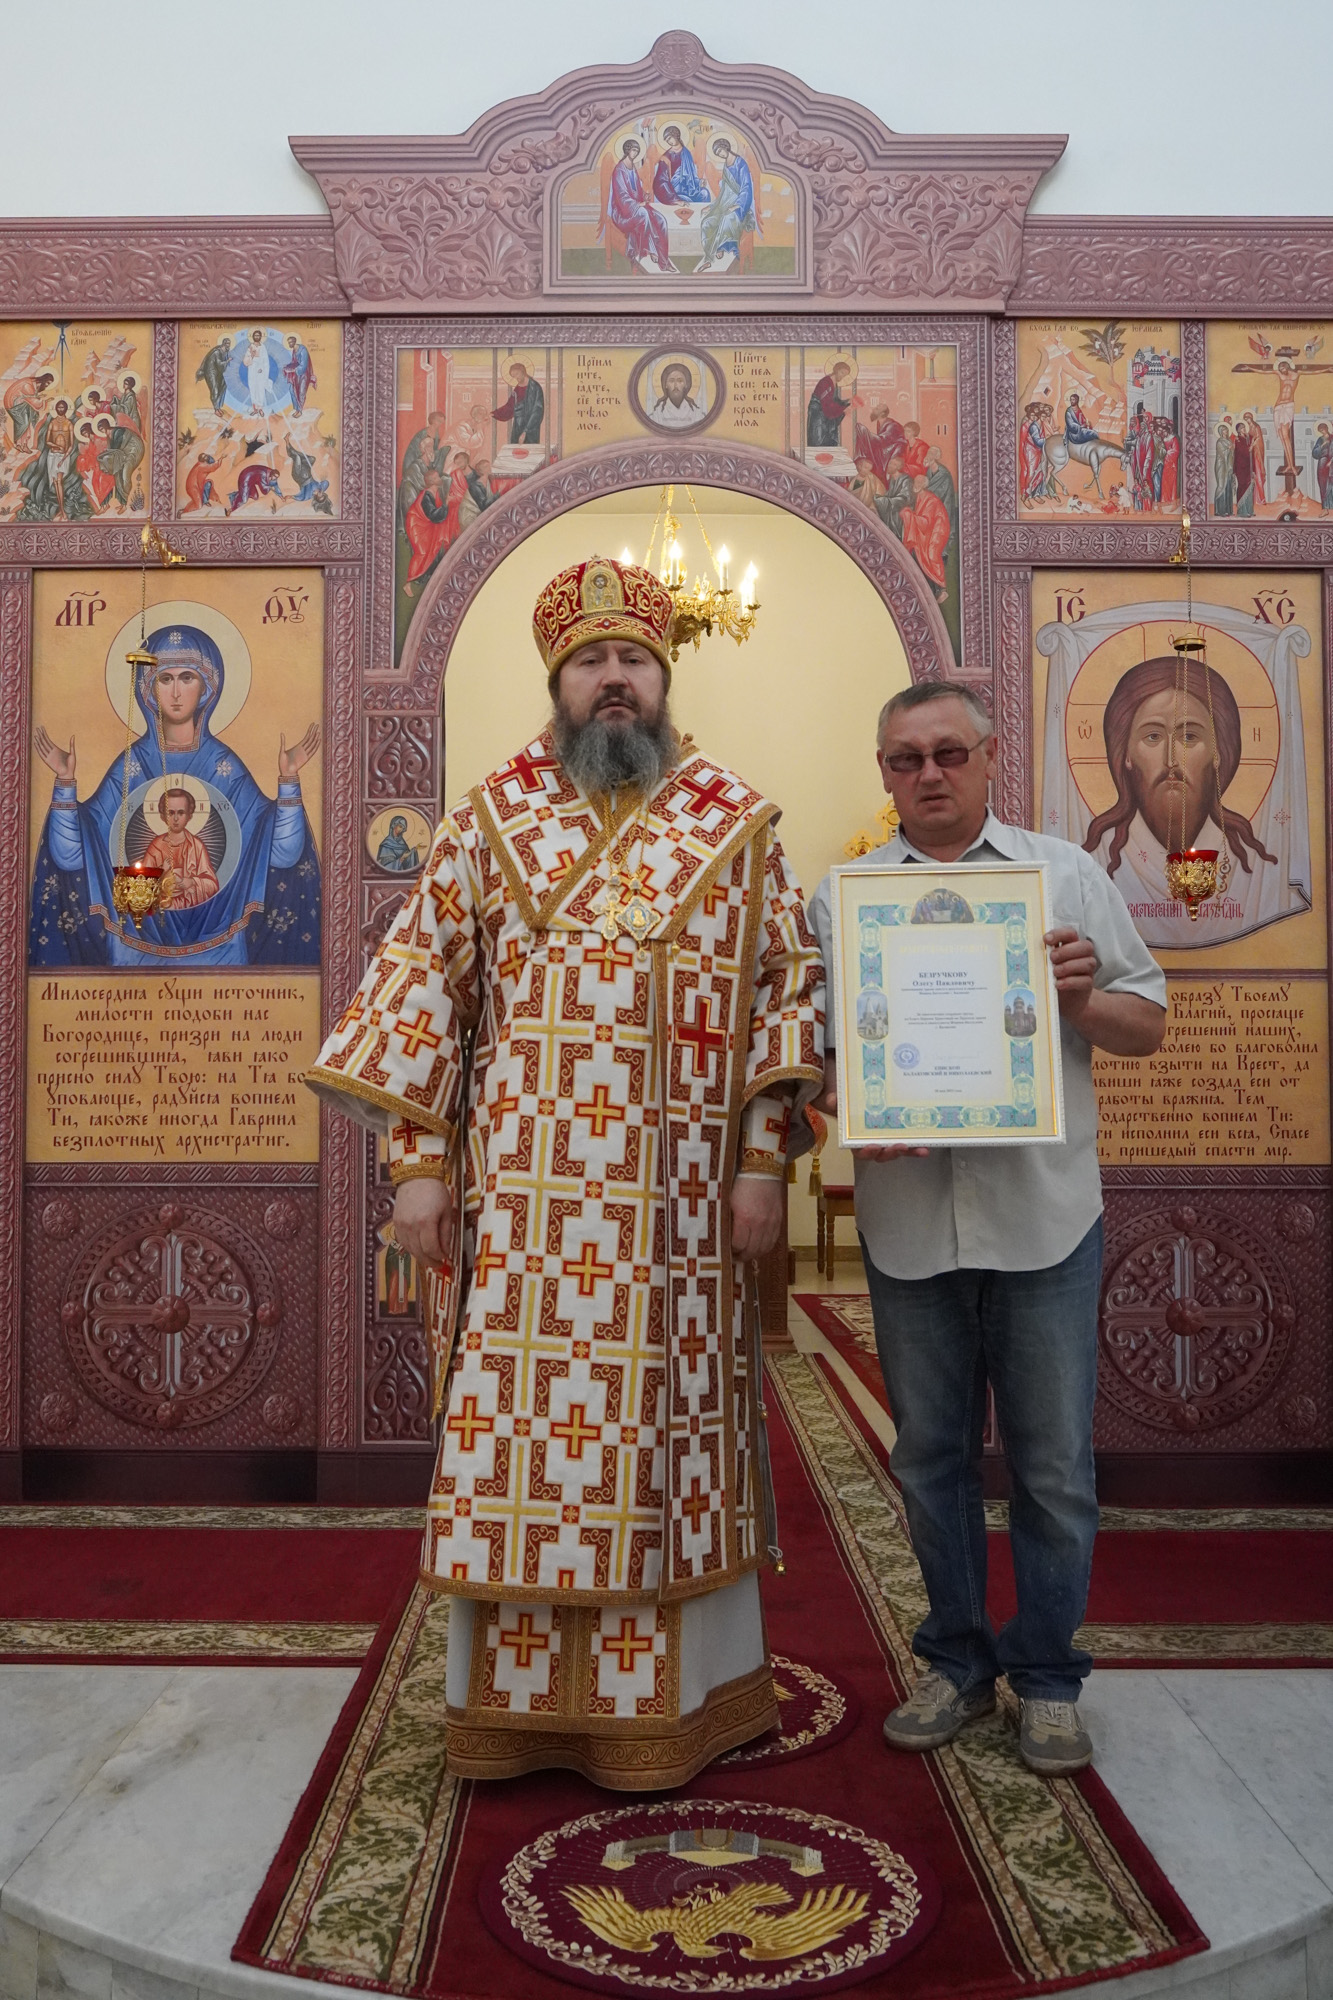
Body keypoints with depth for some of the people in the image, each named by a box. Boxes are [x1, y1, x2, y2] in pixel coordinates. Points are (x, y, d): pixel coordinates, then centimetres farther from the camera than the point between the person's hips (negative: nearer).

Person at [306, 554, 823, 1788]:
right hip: (521, 1193, 1)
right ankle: (515, 1703, 24)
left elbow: (790, 983, 4)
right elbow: (422, 980, 4)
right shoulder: (493, 817, 7)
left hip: (673, 1202, 0)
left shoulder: (737, 823, 6)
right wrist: (420, 1160, -3)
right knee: (516, 1434, 6)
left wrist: (765, 1158, -3)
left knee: (658, 1434, 7)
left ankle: (658, 1702, 25)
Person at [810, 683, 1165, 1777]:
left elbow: (1148, 1023, 7)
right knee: (932, 1457, 14)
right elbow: (811, 1043, 7)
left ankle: (1047, 1677, 26)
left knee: (1054, 1465, 7)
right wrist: (847, 1103, -13)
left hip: (1044, 1217, -1)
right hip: (907, 1222, 2)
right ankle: (956, 1663, 32)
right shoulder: (843, 895, 8)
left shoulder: (1067, 873, 6)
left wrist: (1084, 1002, -13)